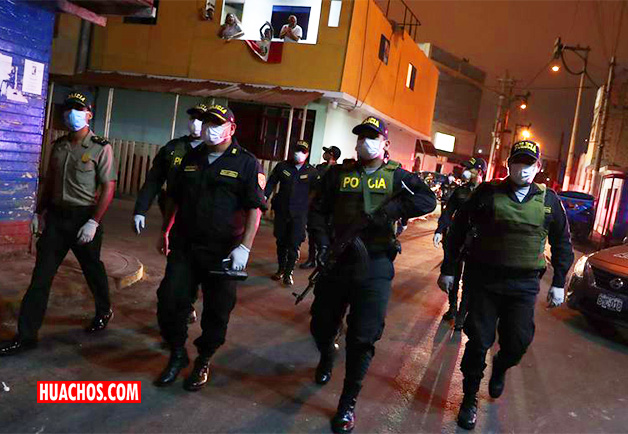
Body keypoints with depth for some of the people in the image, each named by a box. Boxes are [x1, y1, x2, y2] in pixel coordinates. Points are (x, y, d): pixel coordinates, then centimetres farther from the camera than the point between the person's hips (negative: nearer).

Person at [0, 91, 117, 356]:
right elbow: (49, 182, 18)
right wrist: (38, 212, 14)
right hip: (55, 215, 5)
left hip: (83, 217, -5)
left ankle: (104, 312, 38)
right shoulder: (58, 145, 9)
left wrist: (93, 222, -19)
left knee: (92, 269, 12)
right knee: (41, 276, 3)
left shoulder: (100, 148, -8)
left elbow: (108, 188, -12)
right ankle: (26, 335, 9)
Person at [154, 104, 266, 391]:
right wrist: (166, 232, 21)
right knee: (169, 300, 0)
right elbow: (173, 198, 21)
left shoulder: (246, 163, -5)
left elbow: (254, 209, -11)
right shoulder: (191, 158, 12)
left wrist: (244, 247, -19)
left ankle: (203, 362, 28)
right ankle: (177, 354, 24)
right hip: (184, 246, 4)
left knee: (217, 311, 6)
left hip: (222, 252, -4)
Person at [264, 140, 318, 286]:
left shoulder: (311, 172, 1)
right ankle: (281, 269, 29)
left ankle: (289, 272, 9)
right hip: (281, 210, 2)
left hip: (299, 213, -2)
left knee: (294, 244, -5)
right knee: (281, 241, 12)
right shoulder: (282, 166, 3)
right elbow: (271, 183, 6)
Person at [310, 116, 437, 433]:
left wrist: (388, 211, -22)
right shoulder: (338, 173, 8)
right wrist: (323, 241, -7)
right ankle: (326, 360, 51)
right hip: (338, 261, 2)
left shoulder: (397, 176, 3)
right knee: (322, 325, 15)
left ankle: (348, 402, 19)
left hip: (375, 266, -2)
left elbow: (428, 200, -11)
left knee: (363, 337, 0)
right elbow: (319, 210, 8)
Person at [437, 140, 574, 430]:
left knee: (518, 342, 3)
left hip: (523, 285, 2)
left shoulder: (548, 200, 4)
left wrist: (559, 284, 9)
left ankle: (499, 369, 39)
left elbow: (562, 243, 14)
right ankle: (470, 398, 22)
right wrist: (447, 270, 0)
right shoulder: (488, 192, -3)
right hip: (483, 279, -2)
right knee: (479, 341, 2)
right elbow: (458, 230, 0)